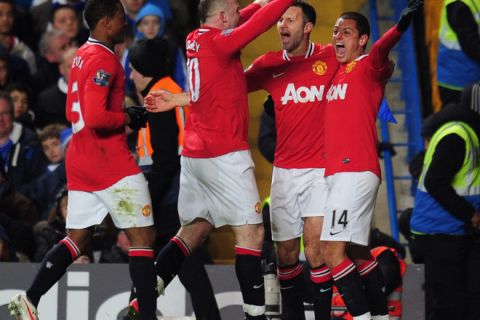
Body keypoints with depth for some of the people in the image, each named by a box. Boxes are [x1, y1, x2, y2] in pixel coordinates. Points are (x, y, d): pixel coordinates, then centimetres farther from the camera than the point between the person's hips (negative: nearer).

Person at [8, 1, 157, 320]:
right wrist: (128, 118, -9)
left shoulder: (82, 55, 15)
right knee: (143, 236, -6)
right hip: (111, 159, -9)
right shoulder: (104, 59, -15)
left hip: (81, 159, 9)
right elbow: (96, 117, -25)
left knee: (77, 239, 13)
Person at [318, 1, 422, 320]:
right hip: (337, 171, 9)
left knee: (333, 252, -15)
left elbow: (381, 52, -27)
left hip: (356, 171, -9)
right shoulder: (336, 72, 17)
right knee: (358, 252, 13)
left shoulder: (367, 66, -6)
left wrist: (400, 27, -48)